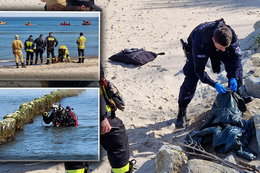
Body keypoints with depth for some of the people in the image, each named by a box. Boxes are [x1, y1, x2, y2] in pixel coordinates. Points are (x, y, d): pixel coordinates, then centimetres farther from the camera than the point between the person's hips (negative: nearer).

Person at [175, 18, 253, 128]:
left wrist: (234, 77, -35)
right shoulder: (199, 42, -45)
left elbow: (236, 57, -22)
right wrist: (215, 84, -45)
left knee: (237, 66, -13)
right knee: (191, 76, -20)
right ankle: (182, 111, -9)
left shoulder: (231, 36, -36)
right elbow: (199, 70, -38)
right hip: (197, 50, -3)